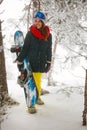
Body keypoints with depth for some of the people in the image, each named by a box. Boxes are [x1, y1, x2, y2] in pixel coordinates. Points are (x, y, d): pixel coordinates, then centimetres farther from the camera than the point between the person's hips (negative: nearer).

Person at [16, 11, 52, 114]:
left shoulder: (48, 35, 2)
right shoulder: (30, 33, -8)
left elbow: (49, 50, 10)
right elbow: (24, 48, -5)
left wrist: (48, 63, 10)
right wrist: (19, 61, -5)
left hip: (41, 63, 3)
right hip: (30, 63, -3)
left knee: (38, 82, 15)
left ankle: (37, 97, 38)